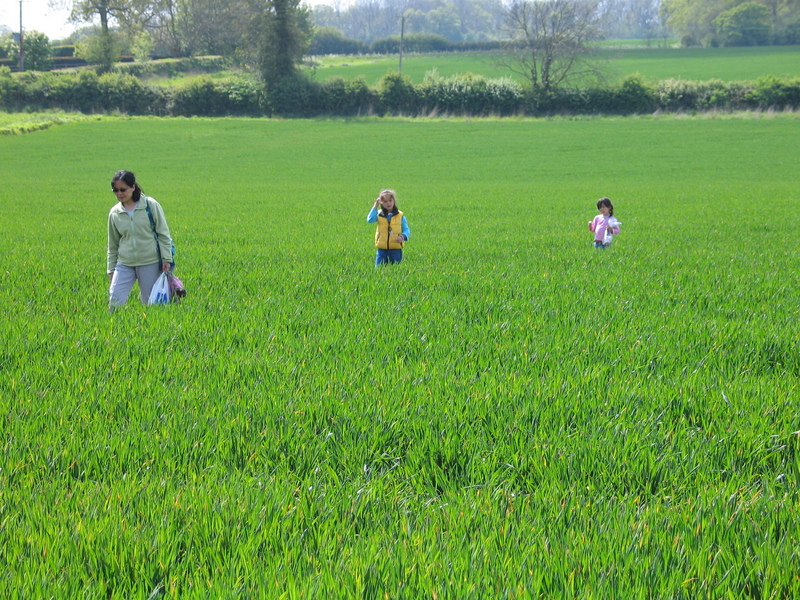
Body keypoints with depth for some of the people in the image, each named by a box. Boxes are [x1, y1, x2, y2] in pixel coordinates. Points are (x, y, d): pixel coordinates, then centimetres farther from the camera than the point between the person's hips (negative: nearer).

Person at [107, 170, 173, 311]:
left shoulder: (151, 205, -4)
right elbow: (113, 245, 15)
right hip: (124, 265, 3)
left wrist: (166, 258, -6)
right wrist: (111, 269, 14)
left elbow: (163, 234, 0)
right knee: (115, 303, -7)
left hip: (150, 263, -3)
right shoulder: (114, 213, 6)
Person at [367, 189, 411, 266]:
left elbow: (406, 230, 0)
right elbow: (369, 219, -15)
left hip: (396, 249, -1)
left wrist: (402, 236, -23)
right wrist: (375, 206, -11)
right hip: (381, 249, 1)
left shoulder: (400, 216, 2)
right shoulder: (379, 214, 4)